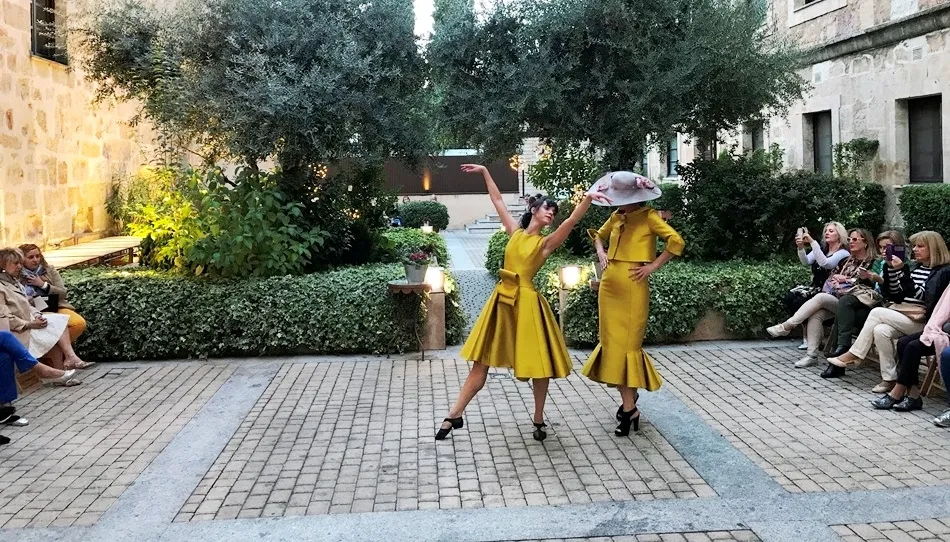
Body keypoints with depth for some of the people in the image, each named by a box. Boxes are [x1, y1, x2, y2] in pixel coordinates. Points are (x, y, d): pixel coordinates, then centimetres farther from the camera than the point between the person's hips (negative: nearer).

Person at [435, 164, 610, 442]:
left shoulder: (546, 242, -1)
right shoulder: (515, 232, 8)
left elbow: (572, 220, -17)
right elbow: (497, 200, 15)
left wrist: (588, 198, -30)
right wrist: (485, 172, 16)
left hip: (526, 301, -3)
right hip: (502, 298, 3)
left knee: (539, 363, 2)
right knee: (481, 359, 9)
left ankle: (539, 419, 22)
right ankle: (455, 415, 15)